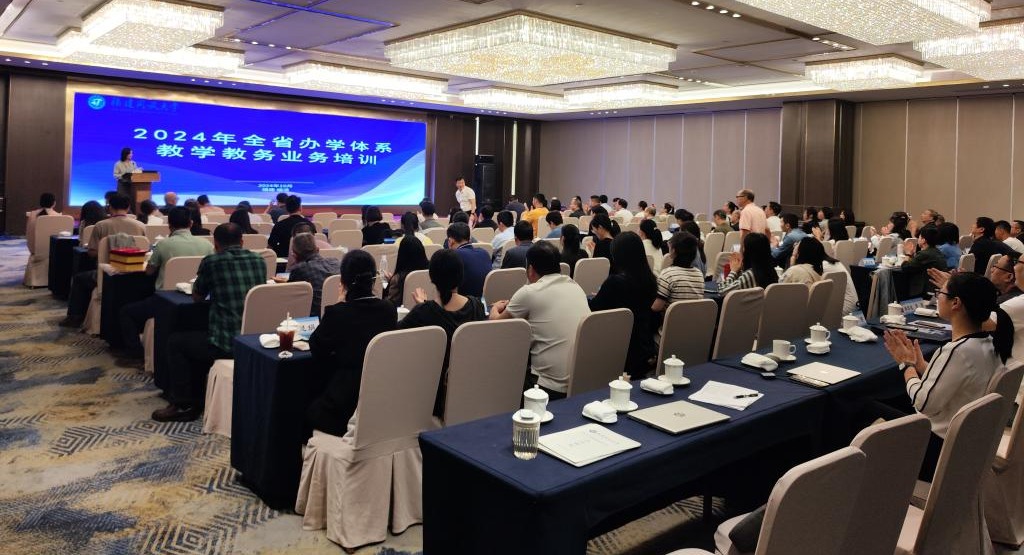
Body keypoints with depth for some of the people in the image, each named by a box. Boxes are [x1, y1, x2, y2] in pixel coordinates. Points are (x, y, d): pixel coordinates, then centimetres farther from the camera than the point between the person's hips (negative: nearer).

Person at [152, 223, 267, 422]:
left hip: (227, 344, -6)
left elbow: (196, 297, 10)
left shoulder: (211, 262, -6)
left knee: (175, 342, 19)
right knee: (198, 340, 32)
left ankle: (183, 405, 22)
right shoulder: (259, 261, 8)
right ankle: (195, 401, 37)